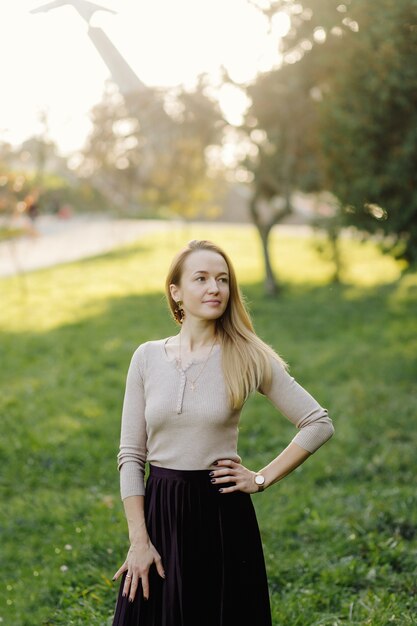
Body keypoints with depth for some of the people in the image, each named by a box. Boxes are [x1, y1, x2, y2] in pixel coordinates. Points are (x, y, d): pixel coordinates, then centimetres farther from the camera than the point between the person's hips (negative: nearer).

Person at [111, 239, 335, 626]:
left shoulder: (248, 358, -5)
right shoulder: (147, 357, 0)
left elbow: (319, 424, 0)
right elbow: (130, 456, 1)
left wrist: (263, 478, -4)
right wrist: (139, 541, -5)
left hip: (222, 514, -1)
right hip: (159, 512, 2)